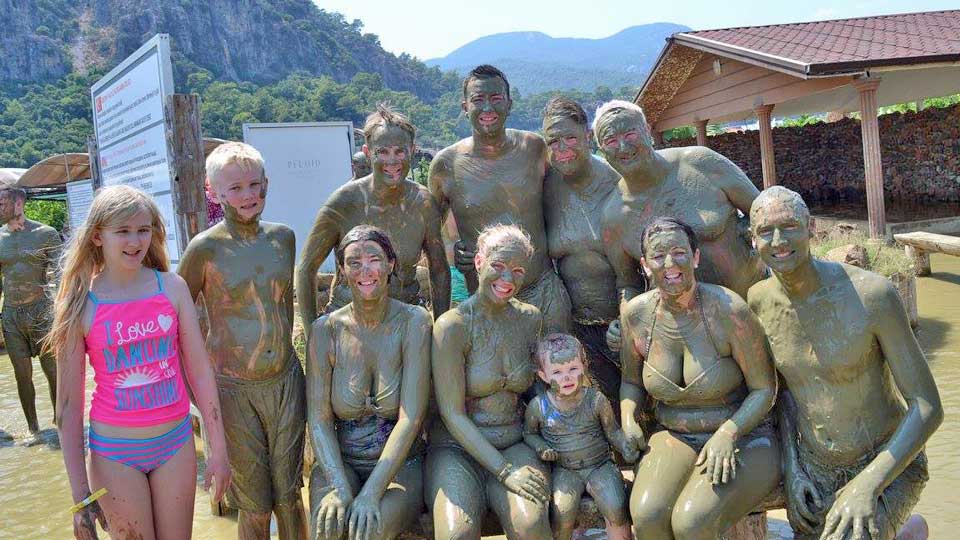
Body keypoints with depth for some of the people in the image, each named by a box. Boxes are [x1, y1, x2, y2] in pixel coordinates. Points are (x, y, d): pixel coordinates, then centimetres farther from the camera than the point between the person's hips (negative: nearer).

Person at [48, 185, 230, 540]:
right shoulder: (81, 304, -8)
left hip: (176, 441, 2)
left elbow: (200, 371, 1)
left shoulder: (172, 287, -3)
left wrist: (218, 448, 2)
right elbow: (68, 403, -4)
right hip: (115, 451, -2)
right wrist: (79, 491, -4)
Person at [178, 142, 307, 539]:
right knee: (255, 507, 8)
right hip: (233, 388, -3)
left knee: (289, 498, 11)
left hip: (286, 382, 3)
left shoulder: (282, 236, 4)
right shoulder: (206, 248, -10)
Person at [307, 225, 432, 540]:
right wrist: (340, 488, -21)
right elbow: (319, 419, -6)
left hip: (401, 464, -1)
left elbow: (411, 418, -15)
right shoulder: (326, 330, -3)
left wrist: (371, 493, -22)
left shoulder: (413, 322, -9)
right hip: (340, 464, 1)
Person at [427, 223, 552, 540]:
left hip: (515, 447, 4)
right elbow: (452, 414, -12)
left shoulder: (530, 319, 6)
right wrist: (504, 470, -18)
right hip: (456, 448, -3)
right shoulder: (452, 325, -10)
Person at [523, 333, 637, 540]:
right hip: (564, 470, 0)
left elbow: (613, 431, 3)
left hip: (600, 466, 0)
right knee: (562, 514, -21)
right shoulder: (538, 406, -7)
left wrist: (626, 447, -16)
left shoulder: (596, 400, -8)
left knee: (616, 510, -20)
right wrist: (540, 447, -10)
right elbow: (529, 433, 10)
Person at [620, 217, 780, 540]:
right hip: (674, 438, 3)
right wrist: (628, 419, -7)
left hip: (742, 438, -3)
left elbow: (765, 388, -9)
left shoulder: (728, 310, -16)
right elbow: (631, 380, 12)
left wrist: (727, 434, -23)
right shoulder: (635, 314, -4)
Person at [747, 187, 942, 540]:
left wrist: (866, 486, -28)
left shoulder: (874, 295, -23)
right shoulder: (759, 300, -10)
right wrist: (791, 469, -5)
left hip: (889, 461, -4)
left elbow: (929, 408, -18)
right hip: (814, 464, 5)